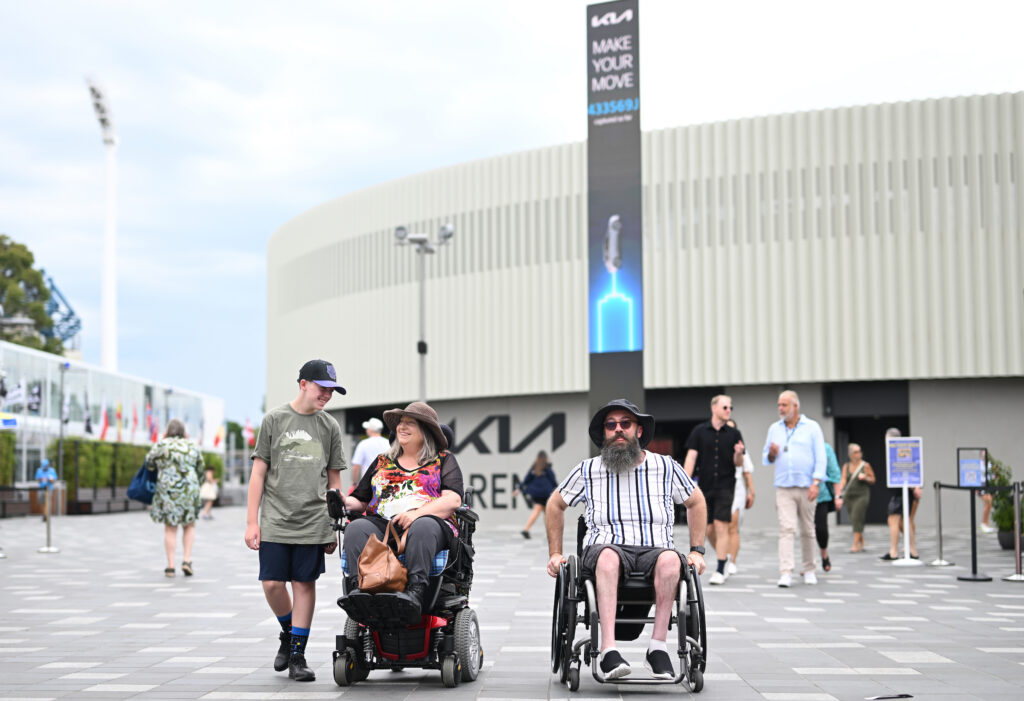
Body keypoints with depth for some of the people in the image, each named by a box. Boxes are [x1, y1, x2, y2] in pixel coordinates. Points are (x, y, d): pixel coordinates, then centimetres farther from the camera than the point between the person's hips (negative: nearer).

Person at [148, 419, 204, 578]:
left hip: (167, 491, -1)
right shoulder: (192, 446, 5)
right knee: (189, 526, 16)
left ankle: (170, 566, 2)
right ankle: (186, 560, 1)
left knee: (170, 529, 7)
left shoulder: (162, 445, -4)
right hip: (189, 490, 1)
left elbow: (149, 461, 9)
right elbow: (200, 469, 12)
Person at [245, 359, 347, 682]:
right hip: (275, 521, -1)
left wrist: (335, 527, 9)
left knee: (304, 584, 1)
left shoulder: (330, 426, 8)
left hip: (313, 523, 1)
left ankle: (297, 655, 10)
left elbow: (334, 481, 13)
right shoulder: (274, 419, 2)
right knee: (272, 584, -3)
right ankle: (288, 632, 24)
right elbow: (259, 473, 3)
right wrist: (252, 521, -2)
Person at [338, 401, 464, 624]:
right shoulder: (383, 462, 28)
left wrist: (418, 513, -17)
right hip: (381, 523, 3)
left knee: (423, 527, -40)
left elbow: (453, 500, 0)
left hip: (431, 521, -3)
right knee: (356, 528, -30)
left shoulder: (444, 460, 16)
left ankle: (414, 593, -58)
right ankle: (359, 589, -51)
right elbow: (360, 501, 25)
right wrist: (345, 502, -1)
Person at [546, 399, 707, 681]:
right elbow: (555, 504, 22)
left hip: (653, 551, 1)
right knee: (608, 554, -38)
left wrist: (697, 551, 14)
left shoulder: (666, 467, 8)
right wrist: (555, 553, 16)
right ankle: (608, 650, -46)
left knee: (670, 559, -36)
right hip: (604, 549, 0)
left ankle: (658, 646, -31)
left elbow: (696, 502, 22)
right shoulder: (588, 471, 8)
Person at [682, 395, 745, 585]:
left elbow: (738, 464, 6)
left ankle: (720, 570, -5)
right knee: (707, 528, 8)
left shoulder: (734, 434, 5)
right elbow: (691, 457, -1)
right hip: (704, 487, 1)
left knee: (721, 527, -9)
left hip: (725, 487, -1)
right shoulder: (699, 431, 3)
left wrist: (738, 454, -17)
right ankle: (723, 555, 33)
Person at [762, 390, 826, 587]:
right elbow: (766, 458, 18)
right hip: (784, 488, 1)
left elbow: (820, 458, -1)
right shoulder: (774, 429, 12)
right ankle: (786, 573, -17)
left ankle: (808, 570, 21)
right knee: (786, 529, -11)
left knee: (807, 530, 6)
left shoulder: (812, 427, 3)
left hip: (806, 488, -1)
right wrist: (771, 454, -7)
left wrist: (816, 483, -12)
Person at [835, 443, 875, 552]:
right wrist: (838, 495, -12)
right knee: (854, 520, 7)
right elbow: (843, 481, 0)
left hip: (862, 495, -4)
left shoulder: (865, 465, -1)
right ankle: (861, 544, 21)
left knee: (856, 519, -15)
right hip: (849, 496, 4)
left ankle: (855, 545, -16)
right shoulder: (846, 466, 8)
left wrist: (865, 478, -16)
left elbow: (873, 480, 5)